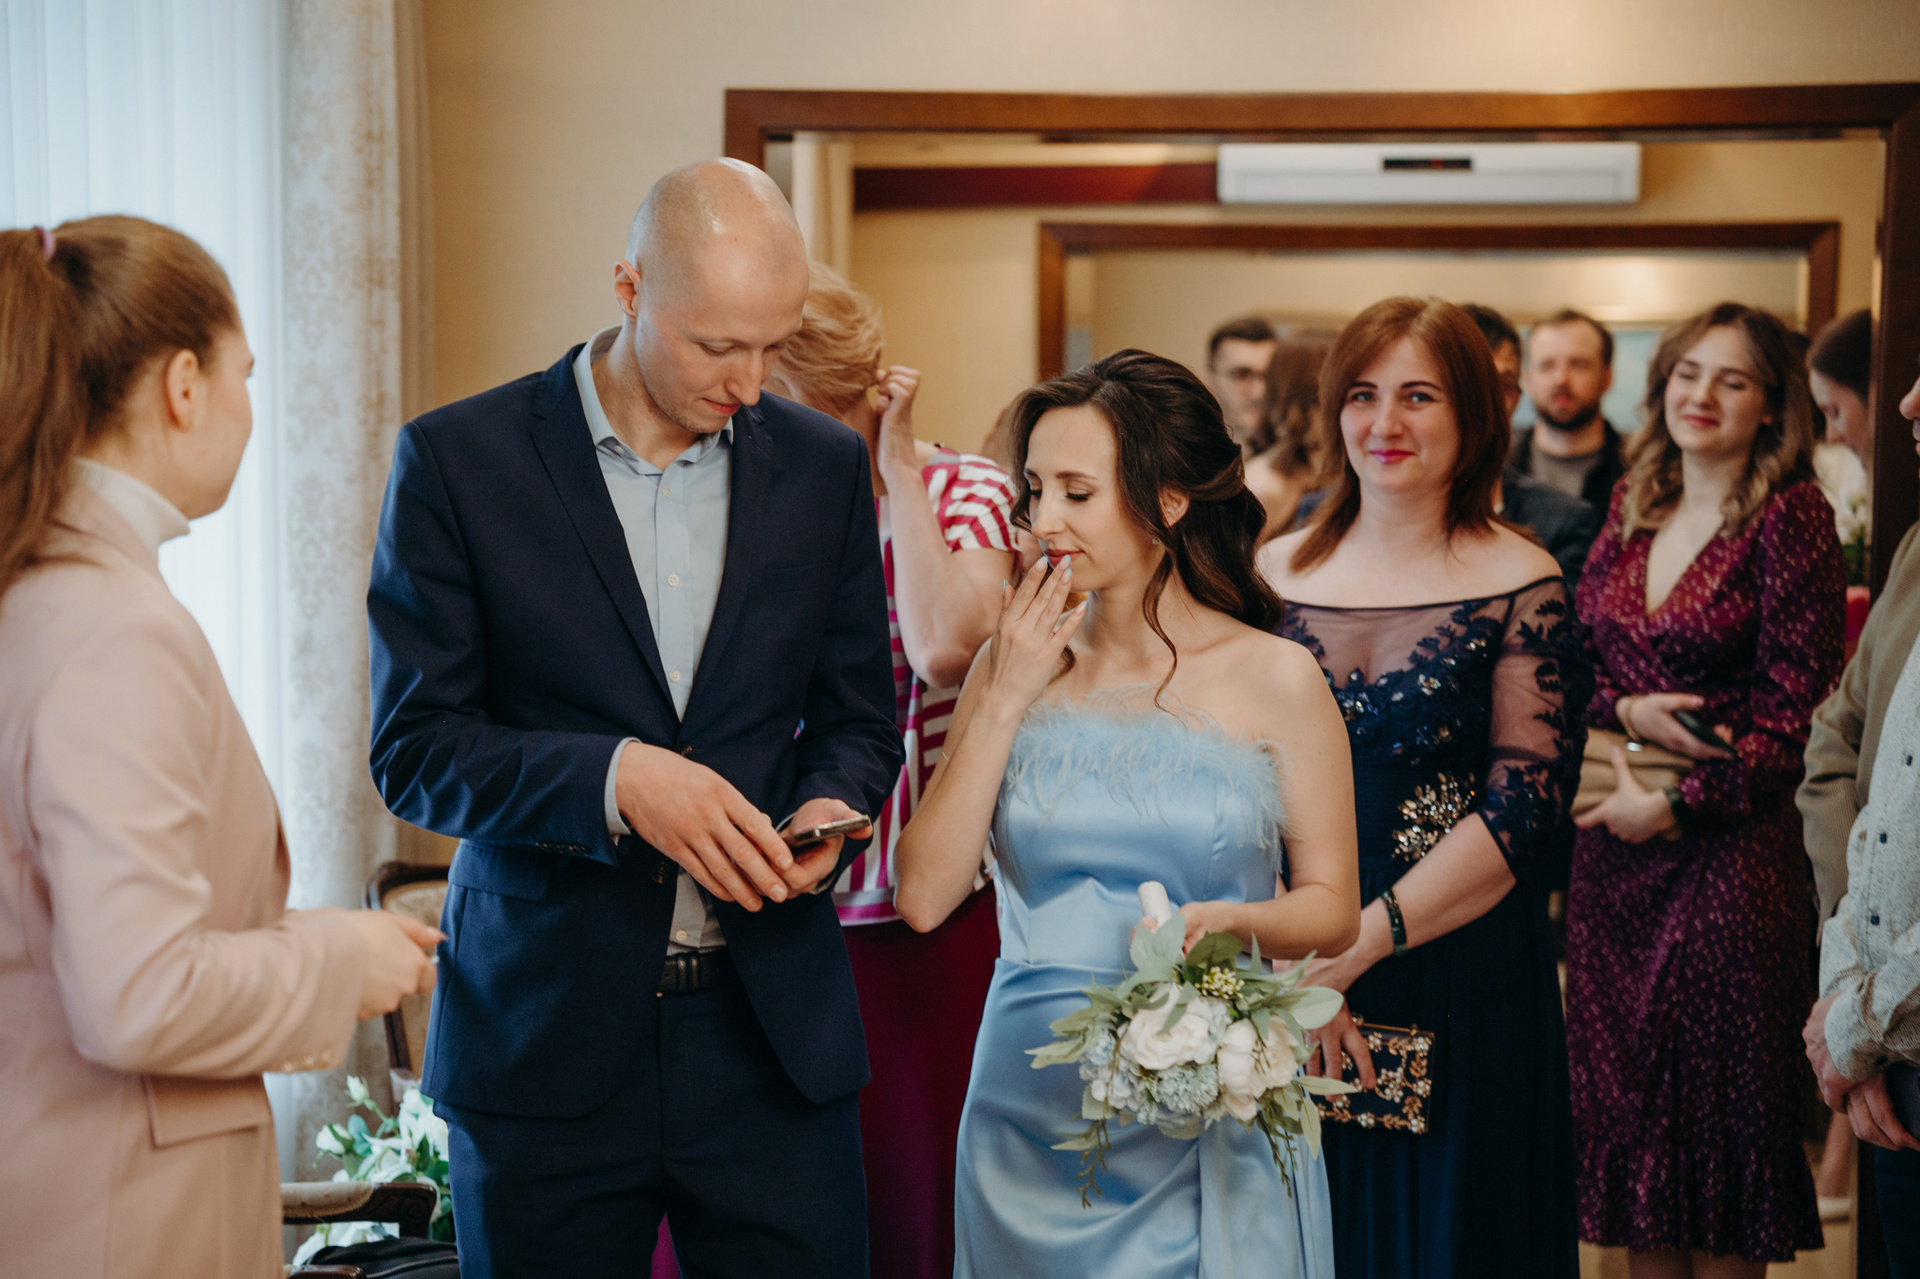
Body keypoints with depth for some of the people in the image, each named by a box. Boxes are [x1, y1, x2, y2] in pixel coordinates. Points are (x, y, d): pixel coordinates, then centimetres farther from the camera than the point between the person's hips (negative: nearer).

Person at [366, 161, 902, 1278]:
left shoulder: (825, 465, 6)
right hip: (546, 1035, -2)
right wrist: (613, 778, -23)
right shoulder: (459, 460, -5)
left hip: (775, 1029, 2)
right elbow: (415, 747, -8)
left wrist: (828, 808, -10)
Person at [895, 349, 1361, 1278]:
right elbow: (924, 896, -4)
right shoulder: (1014, 665, 3)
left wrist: (1225, 921, -20)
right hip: (1030, 1113, 2)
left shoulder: (1275, 680, -4)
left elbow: (1332, 906, 1)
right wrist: (1004, 698, -7)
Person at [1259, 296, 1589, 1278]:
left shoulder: (1521, 583, -5)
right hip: (1282, 979, 3)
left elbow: (1528, 802, -13)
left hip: (1460, 983, -3)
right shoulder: (1277, 572, 5)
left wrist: (1359, 942, -19)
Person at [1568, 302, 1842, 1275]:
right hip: (1612, 851, 6)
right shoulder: (1633, 504, 9)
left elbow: (1794, 703, -12)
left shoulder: (1790, 515, -9)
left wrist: (1676, 808, -12)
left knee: (1717, 1096, 4)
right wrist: (1627, 710, -7)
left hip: (1728, 851, -6)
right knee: (1622, 1082, 11)